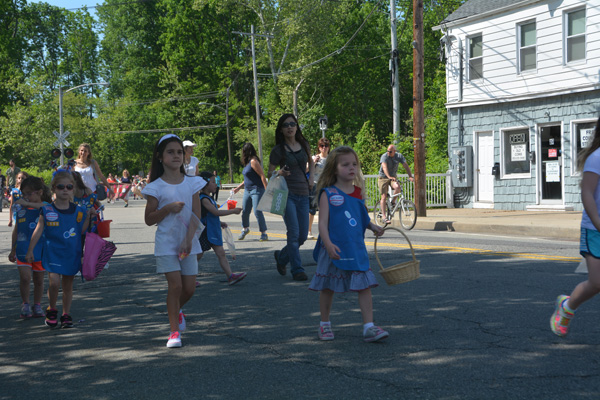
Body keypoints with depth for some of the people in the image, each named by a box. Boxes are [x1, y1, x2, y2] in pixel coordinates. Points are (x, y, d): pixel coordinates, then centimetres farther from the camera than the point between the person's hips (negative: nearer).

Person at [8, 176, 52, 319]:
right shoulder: (20, 208, 4)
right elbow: (16, 230, 14)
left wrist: (27, 204, -31)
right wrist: (13, 250, 19)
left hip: (40, 250, -1)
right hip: (23, 250, 1)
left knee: (39, 280, 10)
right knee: (25, 277, -13)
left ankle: (37, 305, 26)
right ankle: (25, 304, 6)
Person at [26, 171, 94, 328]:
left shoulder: (77, 211, 2)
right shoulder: (47, 211, -3)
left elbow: (81, 231, 6)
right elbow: (38, 231, 2)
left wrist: (88, 216, -5)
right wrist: (30, 250, 2)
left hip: (72, 253, 2)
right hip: (53, 252, -2)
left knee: (68, 284, 10)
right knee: (54, 282, -16)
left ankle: (66, 314, 22)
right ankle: (51, 310, 8)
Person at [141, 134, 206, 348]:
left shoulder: (192, 183, 4)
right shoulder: (156, 187, -3)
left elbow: (196, 215, 0)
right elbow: (149, 219, -2)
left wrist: (188, 239, -12)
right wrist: (168, 208, -17)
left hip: (188, 242, 3)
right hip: (166, 243, -3)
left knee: (189, 288, 2)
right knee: (175, 285, -10)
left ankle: (177, 309, 35)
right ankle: (174, 331, 2)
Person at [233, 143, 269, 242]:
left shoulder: (253, 161, -13)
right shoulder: (247, 163, 15)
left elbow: (262, 176, -17)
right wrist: (238, 188, 27)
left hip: (257, 190, -9)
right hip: (247, 190, 9)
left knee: (257, 212, -11)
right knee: (245, 211, 11)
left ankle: (264, 233, -4)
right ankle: (245, 229, 33)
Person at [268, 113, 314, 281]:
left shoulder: (304, 145, 9)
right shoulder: (278, 150, -3)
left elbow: (311, 162, 28)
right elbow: (269, 172, 2)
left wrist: (311, 178, 13)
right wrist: (279, 173, -19)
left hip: (303, 194, 5)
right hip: (286, 193, -5)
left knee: (303, 236, 6)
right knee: (293, 233, -12)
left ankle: (281, 257, 29)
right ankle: (297, 269, -2)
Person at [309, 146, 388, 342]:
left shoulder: (358, 192, 8)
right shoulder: (327, 194, -7)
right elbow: (323, 222, -13)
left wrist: (373, 227, 3)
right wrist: (329, 244, -25)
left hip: (356, 249, 4)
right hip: (334, 250, -4)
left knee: (365, 286, -3)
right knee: (328, 288, 9)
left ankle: (369, 327, -1)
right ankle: (324, 324, 26)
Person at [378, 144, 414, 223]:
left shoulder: (399, 156, -7)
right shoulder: (384, 156, -18)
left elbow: (406, 166, -11)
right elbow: (384, 167, -33)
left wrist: (410, 176, -26)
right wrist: (389, 176, -50)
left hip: (393, 177, 3)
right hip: (383, 178, -3)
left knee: (398, 187, -29)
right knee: (384, 196, -9)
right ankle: (384, 216, -6)